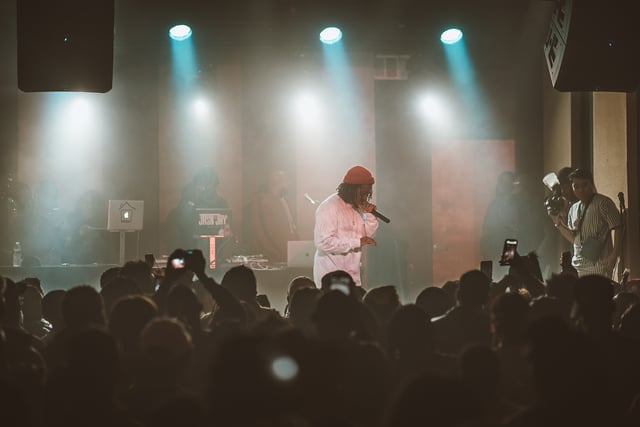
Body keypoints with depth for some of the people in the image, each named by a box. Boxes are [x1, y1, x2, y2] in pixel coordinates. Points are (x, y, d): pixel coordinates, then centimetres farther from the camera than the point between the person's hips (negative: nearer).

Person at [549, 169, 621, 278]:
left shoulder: (603, 203, -5)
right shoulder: (573, 209, 16)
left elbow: (618, 228, -9)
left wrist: (614, 255, -18)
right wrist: (558, 223, 5)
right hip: (579, 266, 7)